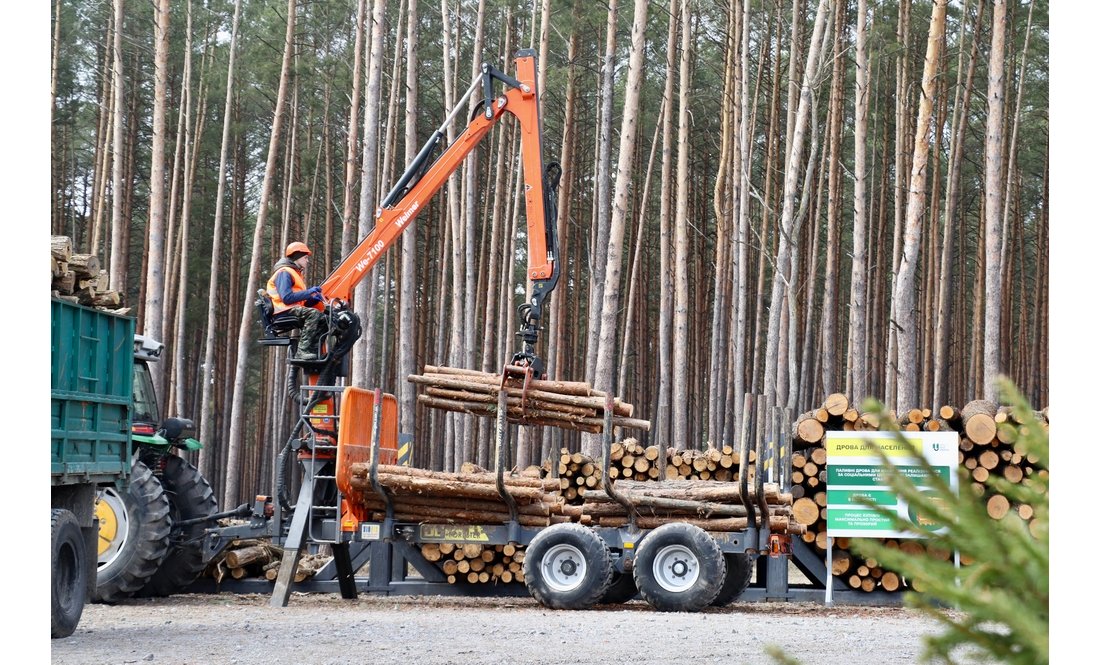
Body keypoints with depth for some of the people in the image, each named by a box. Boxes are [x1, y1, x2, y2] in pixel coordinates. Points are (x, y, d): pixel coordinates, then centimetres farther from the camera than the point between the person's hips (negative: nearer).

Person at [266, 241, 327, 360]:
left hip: (295, 309, 10)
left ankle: (313, 351, -11)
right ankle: (302, 351, -38)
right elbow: (287, 298, -21)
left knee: (324, 319, 0)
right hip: (284, 311, -10)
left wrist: (313, 299, 2)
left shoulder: (295, 273, 26)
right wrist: (309, 293, -16)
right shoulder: (284, 273, -7)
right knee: (313, 313, -31)